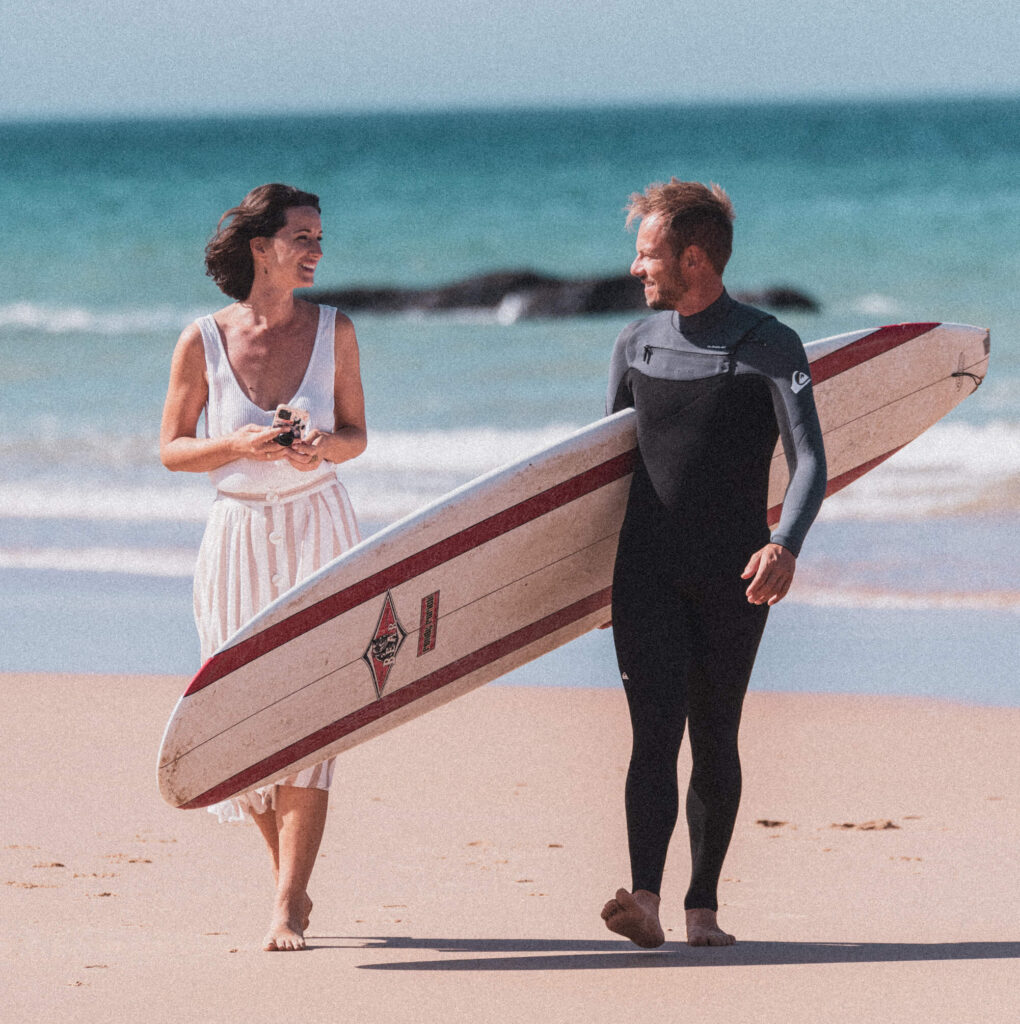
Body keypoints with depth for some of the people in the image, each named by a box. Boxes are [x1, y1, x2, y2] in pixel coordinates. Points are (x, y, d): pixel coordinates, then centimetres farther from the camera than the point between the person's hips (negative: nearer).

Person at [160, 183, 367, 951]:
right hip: (239, 534, 1)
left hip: (319, 528, 0)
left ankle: (287, 907, -11)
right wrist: (241, 446, -16)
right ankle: (293, 881, 25)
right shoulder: (203, 340, -3)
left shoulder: (333, 331, 0)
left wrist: (324, 446, -14)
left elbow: (356, 434, 8)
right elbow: (172, 449, 2)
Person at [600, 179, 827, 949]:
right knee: (655, 731, -13)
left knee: (715, 741, 5)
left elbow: (810, 463, -15)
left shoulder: (771, 348, -5)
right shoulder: (636, 345, 9)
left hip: (732, 579, -2)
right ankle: (644, 900, -26)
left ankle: (704, 905, 15)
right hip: (648, 571, 2)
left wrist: (786, 545, -32)